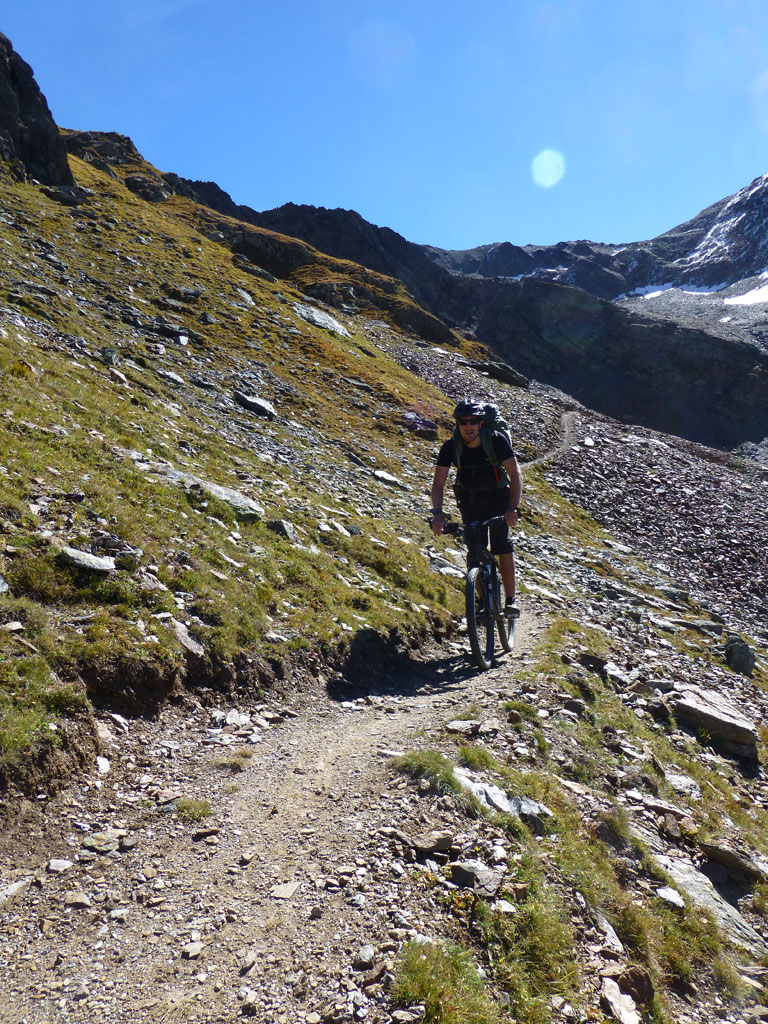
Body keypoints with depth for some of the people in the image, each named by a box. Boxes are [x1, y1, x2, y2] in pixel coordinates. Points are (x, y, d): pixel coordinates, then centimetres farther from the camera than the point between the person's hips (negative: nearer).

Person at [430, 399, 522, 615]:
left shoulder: (497, 440, -23)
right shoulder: (451, 446, -19)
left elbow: (515, 474, -25)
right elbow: (439, 483, -18)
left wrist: (513, 507, -38)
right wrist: (437, 512, -33)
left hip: (497, 497, -2)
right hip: (469, 501, 2)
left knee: (503, 546, -15)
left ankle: (511, 599, -5)